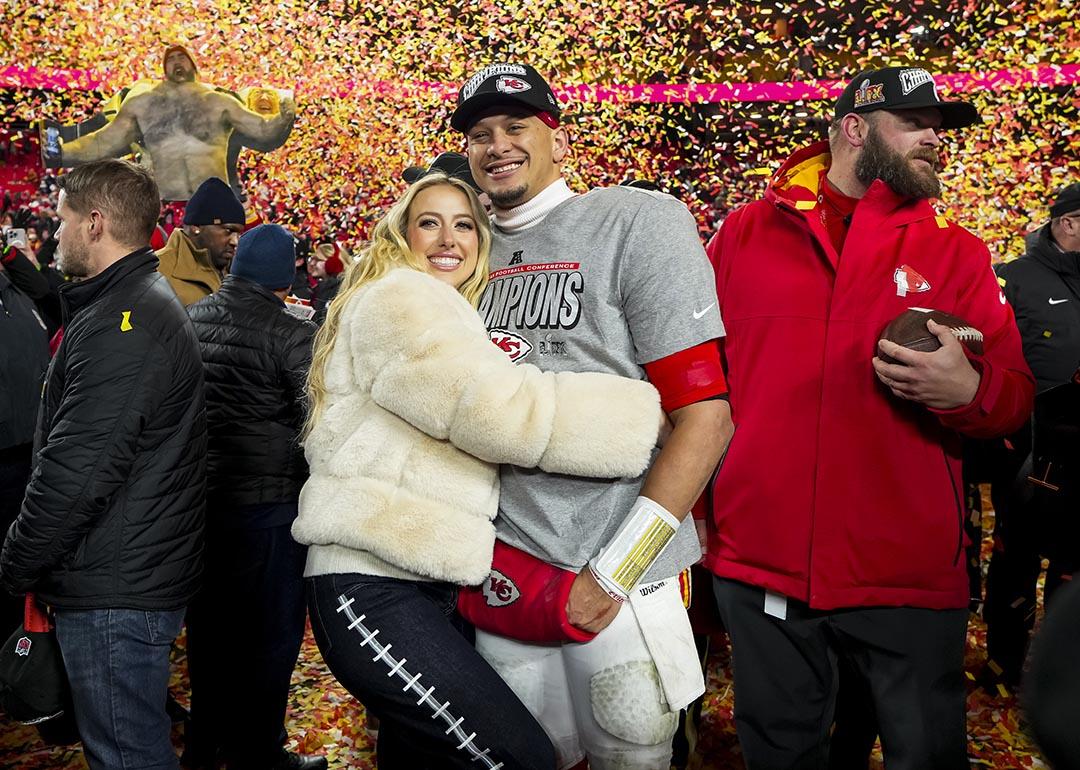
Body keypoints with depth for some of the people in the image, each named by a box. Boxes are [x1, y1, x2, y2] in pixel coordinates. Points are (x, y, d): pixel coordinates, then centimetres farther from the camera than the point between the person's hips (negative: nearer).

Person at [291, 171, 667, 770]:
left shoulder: (451, 318, 23)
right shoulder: (397, 299, -8)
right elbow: (504, 411, -19)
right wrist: (659, 413, -14)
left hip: (423, 584, 10)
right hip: (372, 590, -10)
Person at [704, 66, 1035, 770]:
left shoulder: (957, 251, 7)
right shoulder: (745, 233, 5)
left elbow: (1016, 395, 5)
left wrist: (966, 389, -18)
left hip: (910, 574, 0)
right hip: (759, 561, 1)